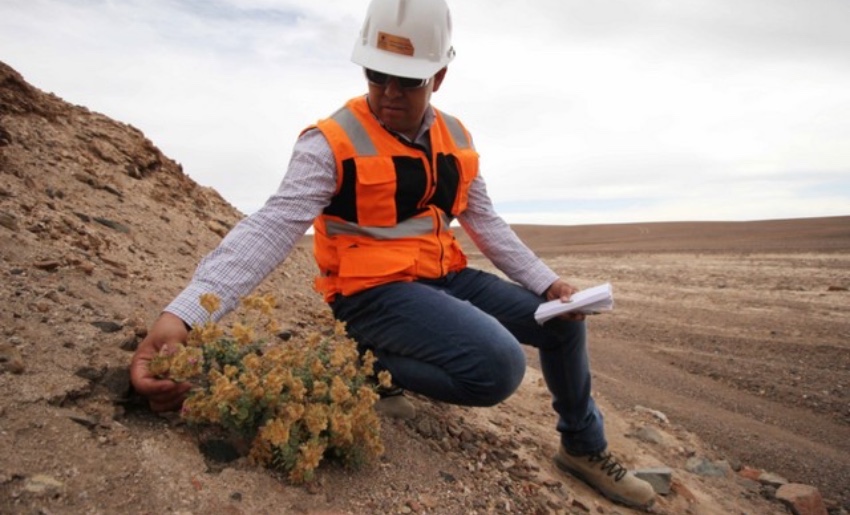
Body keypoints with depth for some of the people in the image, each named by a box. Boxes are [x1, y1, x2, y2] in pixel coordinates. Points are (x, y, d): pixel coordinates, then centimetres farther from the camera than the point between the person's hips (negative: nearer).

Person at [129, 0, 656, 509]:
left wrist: (548, 282, 7)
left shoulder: (456, 138, 6)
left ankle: (584, 447, 31)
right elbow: (271, 228, -23)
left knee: (564, 322, 8)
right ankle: (370, 363, -6)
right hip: (375, 292, -7)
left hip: (445, 278, 7)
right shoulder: (332, 142, -14)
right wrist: (183, 315, -34)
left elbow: (486, 222, 12)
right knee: (499, 365, -30)